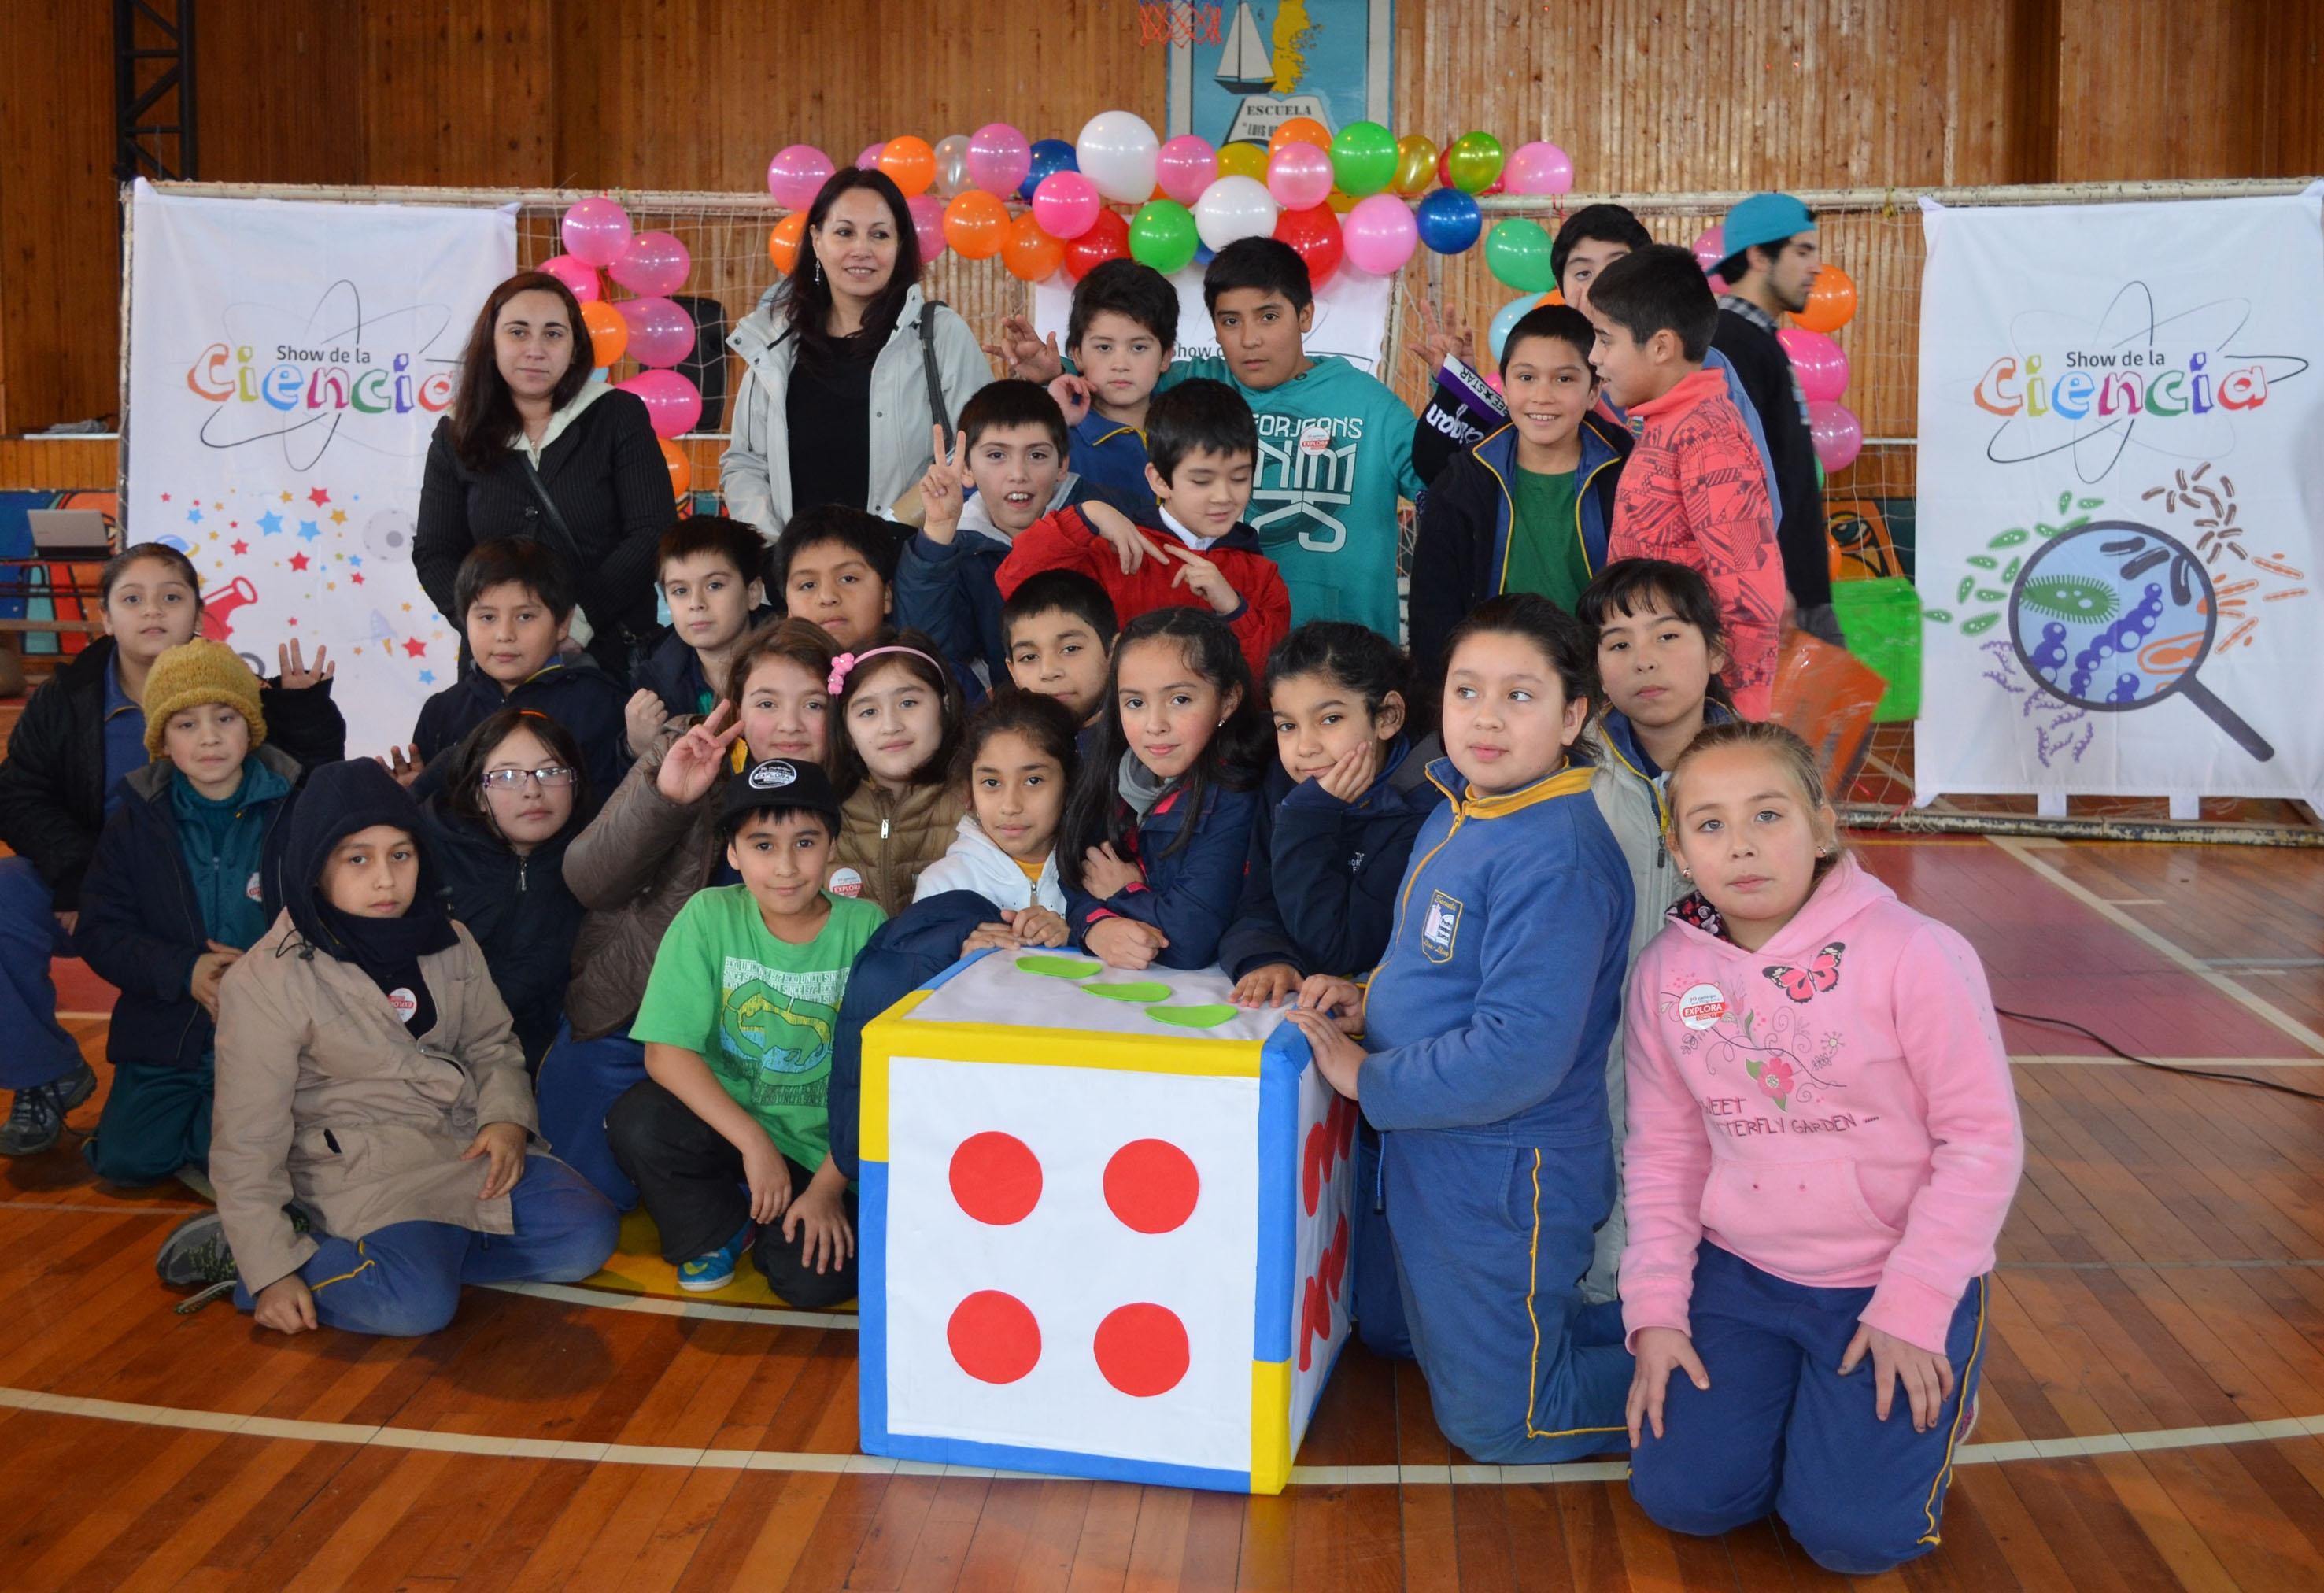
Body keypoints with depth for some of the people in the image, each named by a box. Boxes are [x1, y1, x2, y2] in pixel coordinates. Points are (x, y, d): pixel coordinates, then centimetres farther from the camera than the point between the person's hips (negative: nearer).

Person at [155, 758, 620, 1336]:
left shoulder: (448, 944, 5)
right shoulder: (266, 983, -11)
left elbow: (492, 1044, 15)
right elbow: (248, 1139, -10)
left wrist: (507, 1118, -7)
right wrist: (271, 1271, -14)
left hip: (467, 1143, 6)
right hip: (362, 1168, -6)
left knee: (587, 1237, -13)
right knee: (416, 1304, -30)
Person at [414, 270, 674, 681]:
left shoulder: (619, 416, 2)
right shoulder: (455, 438, 9)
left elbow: (654, 533, -5)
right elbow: (434, 555, 8)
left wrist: (580, 617, -17)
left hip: (613, 654, -1)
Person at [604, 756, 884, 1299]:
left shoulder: (864, 928, -10)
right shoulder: (709, 917, -8)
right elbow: (667, 1051, -13)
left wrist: (829, 1185, -13)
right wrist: (754, 1141, -21)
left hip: (825, 1149, -1)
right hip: (725, 1121, 1)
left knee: (814, 1281, -23)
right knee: (637, 1123, -28)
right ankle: (717, 1231, 3)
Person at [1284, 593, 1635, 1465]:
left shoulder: (1556, 856, -27)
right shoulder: (1458, 809, 4)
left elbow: (1520, 1054, -32)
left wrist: (1367, 1081, -21)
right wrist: (1370, 996, 0)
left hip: (1506, 1177, -10)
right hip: (1431, 1150, 10)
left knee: (1496, 1423, 7)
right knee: (1411, 1339, 28)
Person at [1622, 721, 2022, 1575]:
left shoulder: (1914, 955, -17)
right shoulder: (1666, 971, -3)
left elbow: (1983, 1139, -12)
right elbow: (1664, 1151, 4)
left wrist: (1910, 1310, -15)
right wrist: (1656, 1311, -3)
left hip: (1897, 1279, -3)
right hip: (1739, 1276, 4)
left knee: (1852, 1531, -13)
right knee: (1680, 1494, -7)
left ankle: (1933, 1386, 18)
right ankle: (1786, 1389, 22)